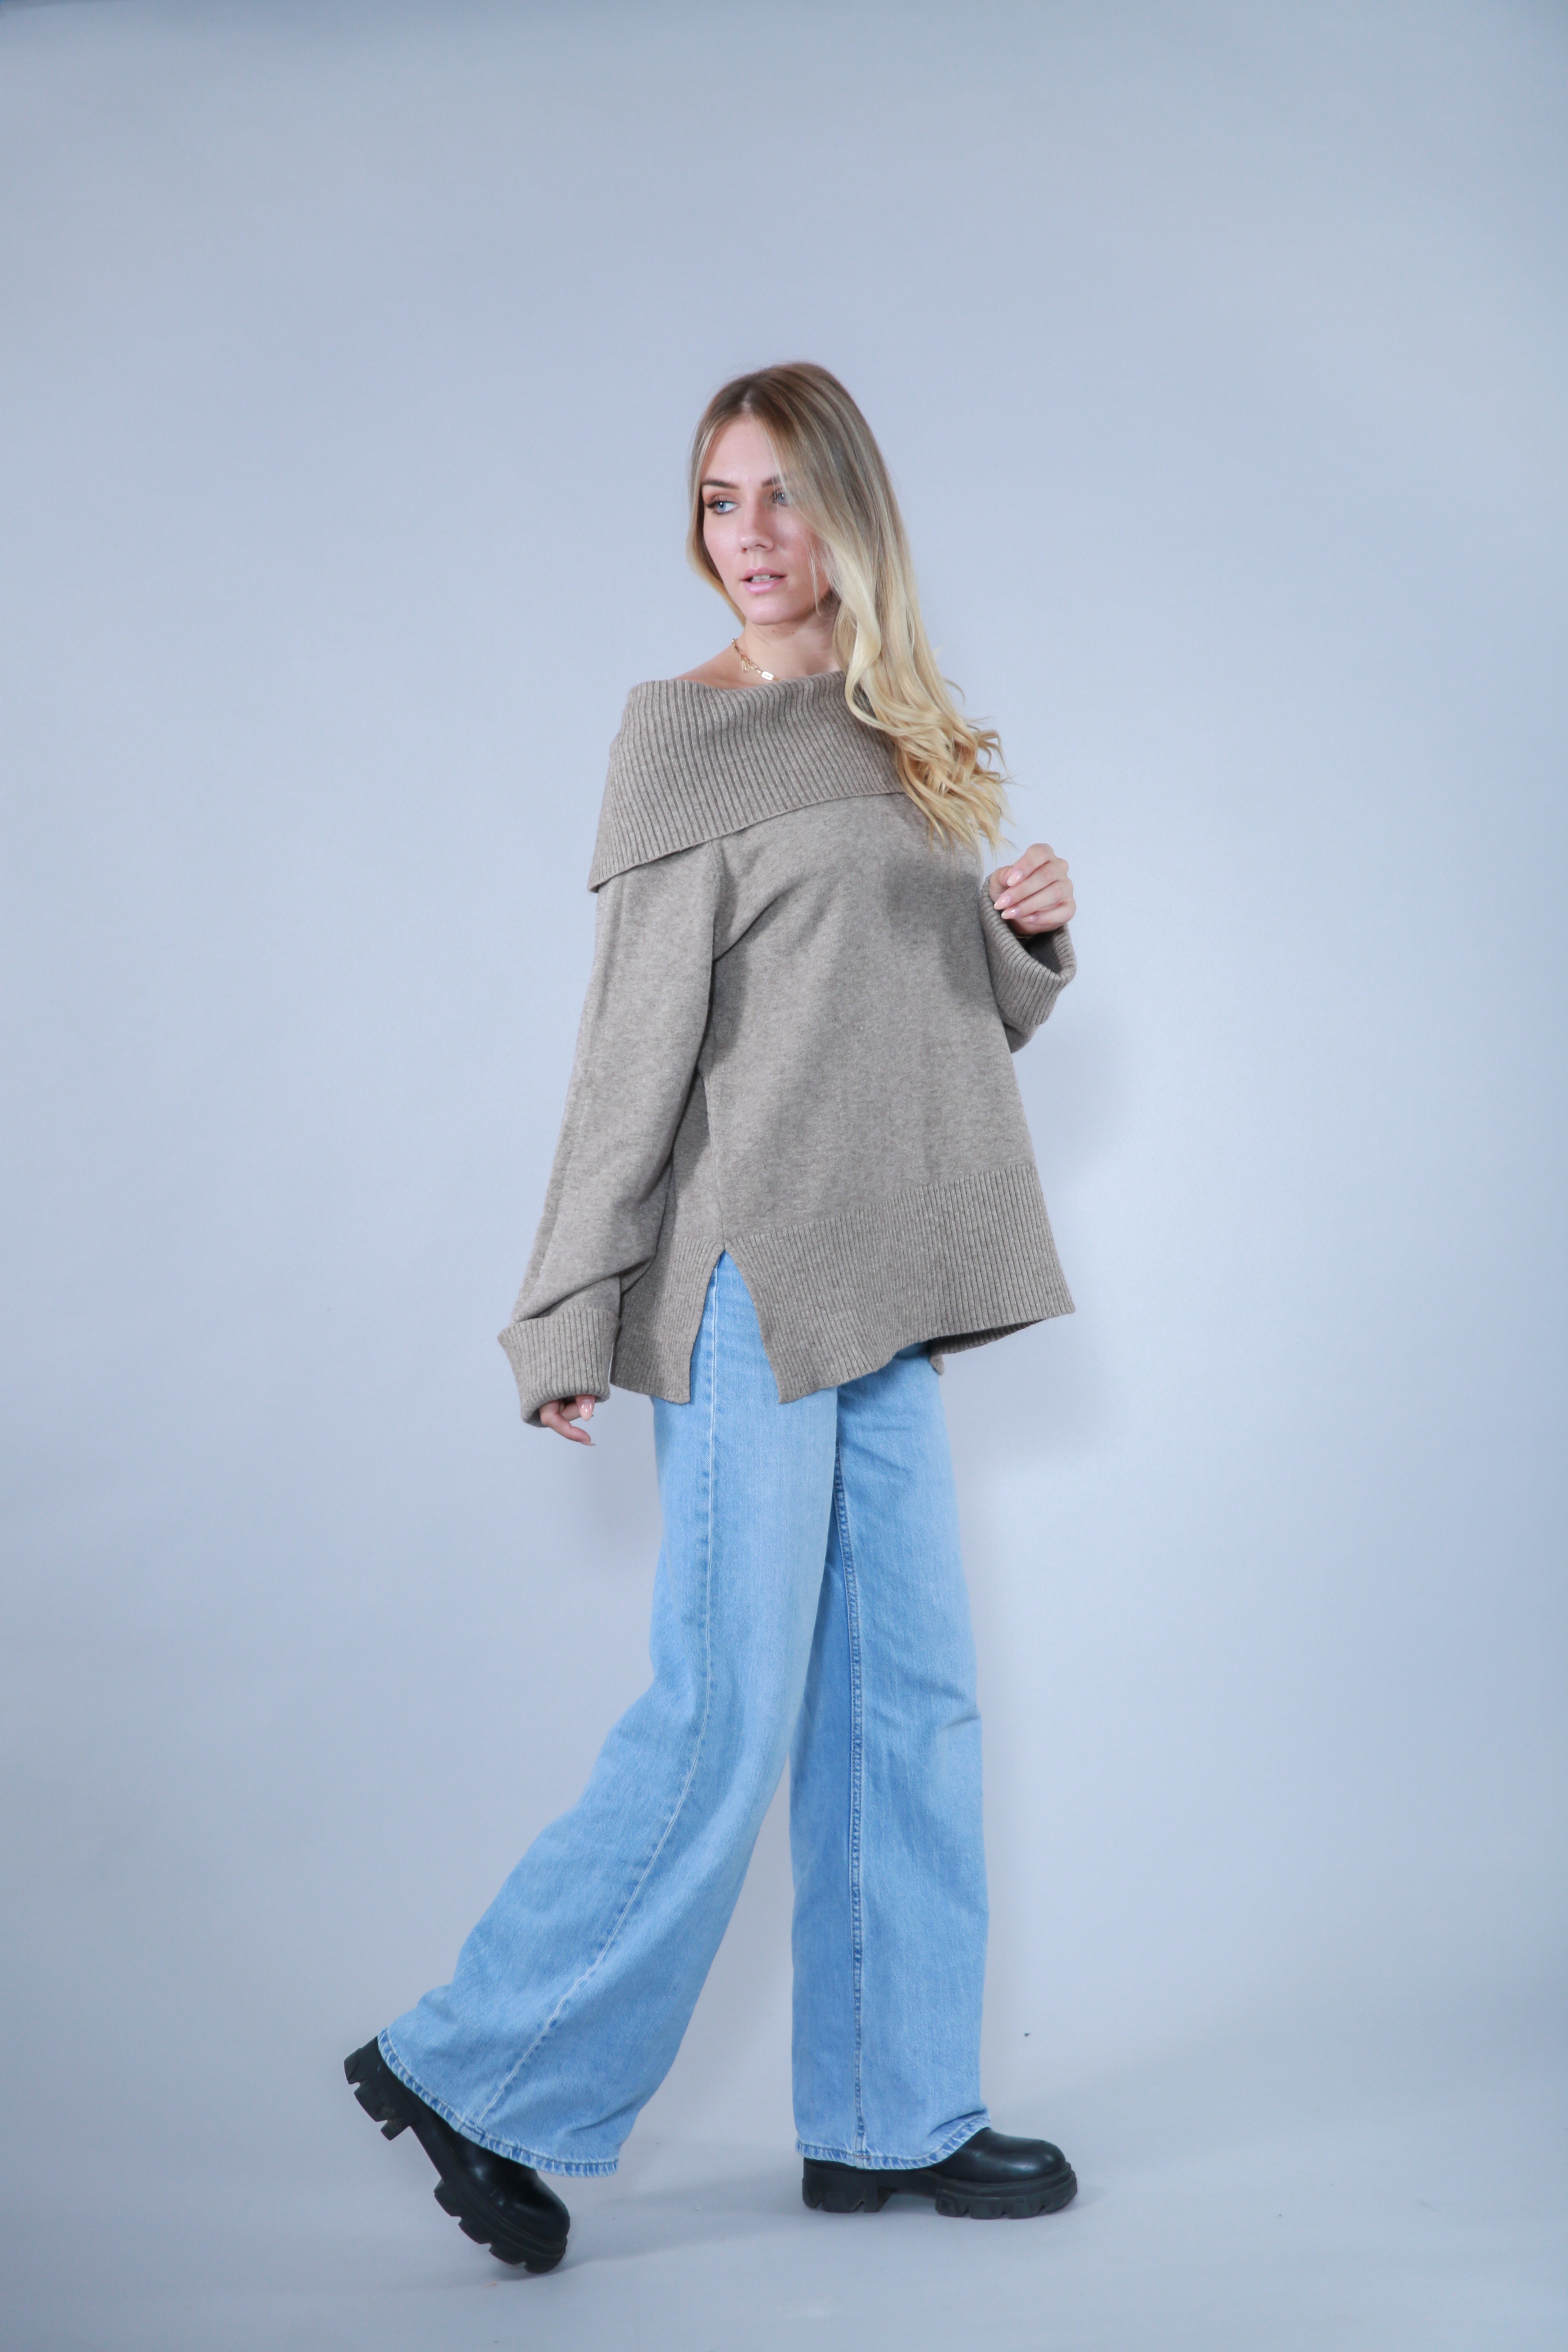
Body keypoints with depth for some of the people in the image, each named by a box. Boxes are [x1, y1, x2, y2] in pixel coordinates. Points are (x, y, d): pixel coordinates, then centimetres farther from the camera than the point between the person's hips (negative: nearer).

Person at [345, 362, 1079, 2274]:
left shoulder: (902, 737, 17)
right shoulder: (686, 732, -3)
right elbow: (637, 1037, -7)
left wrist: (1032, 933, 0)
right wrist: (570, 1316, -9)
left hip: (875, 1287, 7)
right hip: (749, 1271, -7)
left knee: (909, 1700, 9)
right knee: (723, 1716, -5)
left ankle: (892, 2120, 21)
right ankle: (473, 2073, 11)